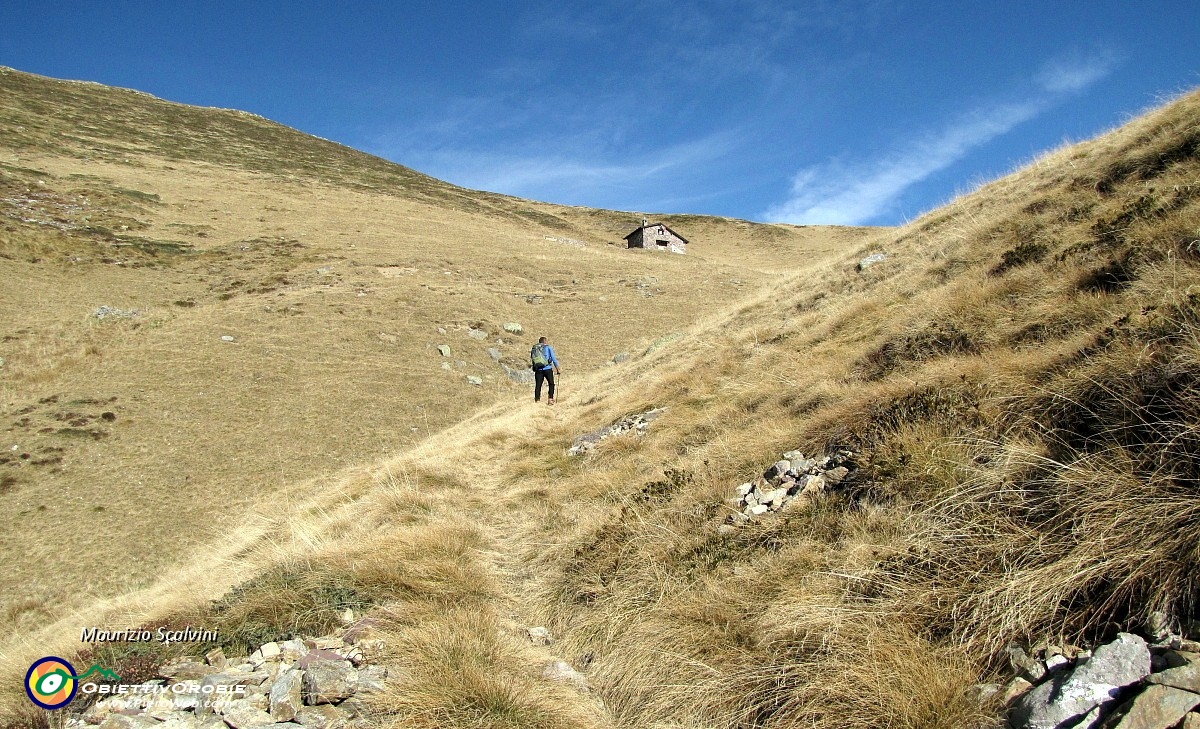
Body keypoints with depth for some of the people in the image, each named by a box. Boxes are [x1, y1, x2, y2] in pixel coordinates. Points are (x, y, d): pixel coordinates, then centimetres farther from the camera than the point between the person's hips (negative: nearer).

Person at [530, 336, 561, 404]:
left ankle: (537, 400, 3)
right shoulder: (548, 347, 3)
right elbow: (553, 358, 0)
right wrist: (558, 369, 4)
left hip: (538, 370, 3)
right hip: (547, 369, -3)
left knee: (538, 386, 6)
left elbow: (532, 360, 17)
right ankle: (550, 399, 4)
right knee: (551, 384, 12)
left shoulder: (533, 349, 13)